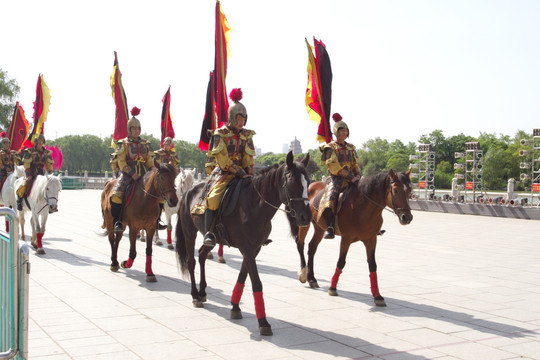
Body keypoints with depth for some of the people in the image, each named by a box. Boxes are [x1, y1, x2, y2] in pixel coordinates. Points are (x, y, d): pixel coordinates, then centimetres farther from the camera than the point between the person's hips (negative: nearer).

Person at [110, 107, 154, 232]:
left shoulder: (145, 144, 18)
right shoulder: (123, 144, 4)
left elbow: (149, 161, 17)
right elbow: (121, 162, -4)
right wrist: (132, 173, -17)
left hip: (143, 175, 4)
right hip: (128, 174, -4)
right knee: (117, 194, -27)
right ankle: (117, 221, -17)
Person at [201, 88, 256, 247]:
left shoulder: (247, 135, 11)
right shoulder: (220, 134, -3)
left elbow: (249, 159, 9)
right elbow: (223, 159, -11)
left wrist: (249, 175, -8)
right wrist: (241, 173, -17)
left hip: (241, 174, 5)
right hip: (223, 173, -5)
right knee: (214, 197, -29)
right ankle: (209, 232, -27)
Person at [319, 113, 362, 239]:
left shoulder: (351, 147, 19)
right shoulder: (330, 148, 0)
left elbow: (355, 164, 17)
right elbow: (334, 166, -10)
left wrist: (358, 175, -6)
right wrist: (350, 177, -17)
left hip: (351, 180, 6)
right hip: (336, 180, -6)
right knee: (330, 198, -31)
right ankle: (330, 228, -29)